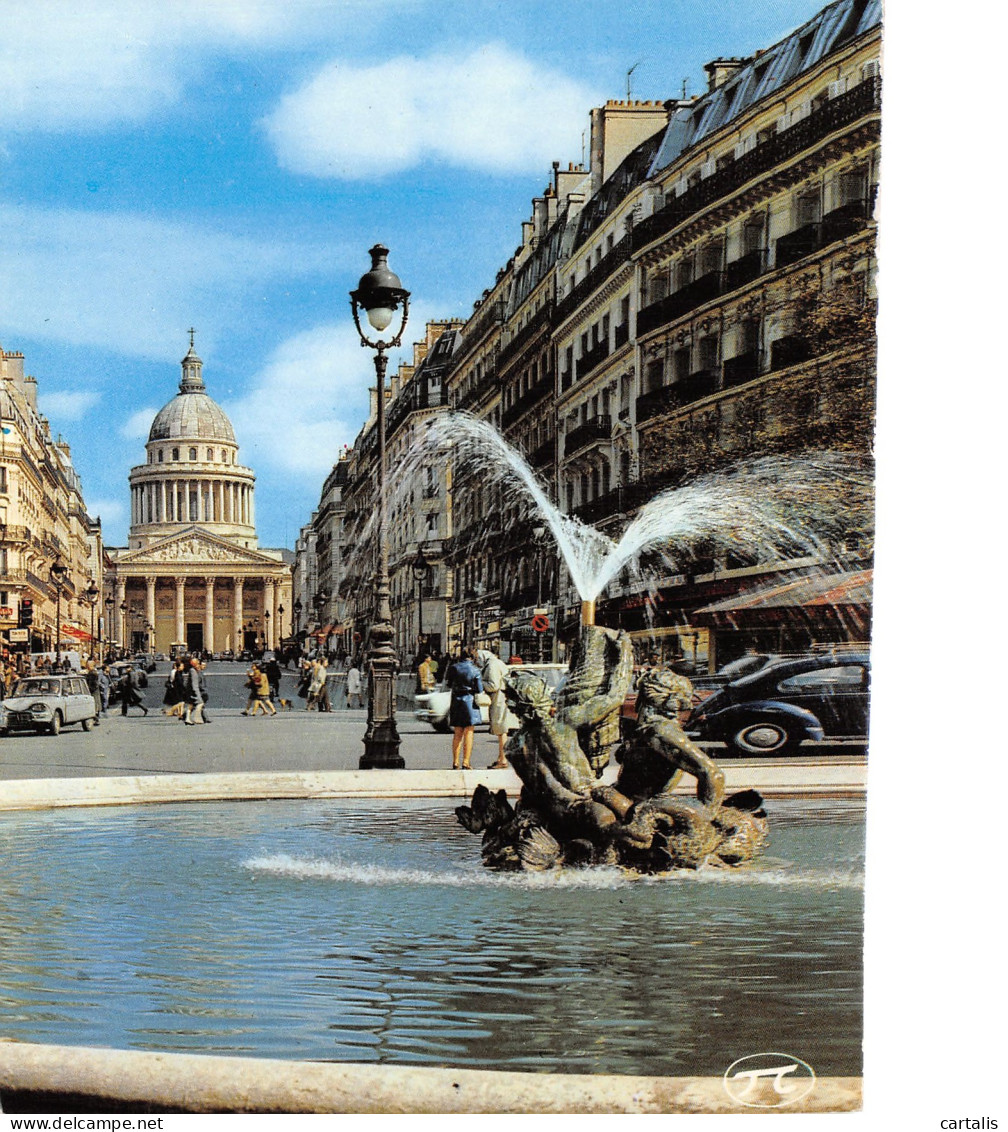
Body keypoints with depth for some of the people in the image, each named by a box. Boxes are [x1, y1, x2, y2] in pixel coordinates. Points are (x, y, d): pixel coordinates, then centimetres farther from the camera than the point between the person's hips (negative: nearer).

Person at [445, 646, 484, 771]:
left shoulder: (454, 668, -3)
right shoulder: (475, 670, -10)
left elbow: (448, 683, 8)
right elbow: (479, 689, -6)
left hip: (456, 701, 3)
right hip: (469, 701, -3)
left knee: (457, 734, 13)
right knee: (469, 733, 2)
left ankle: (455, 762, 15)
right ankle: (466, 763, -3)